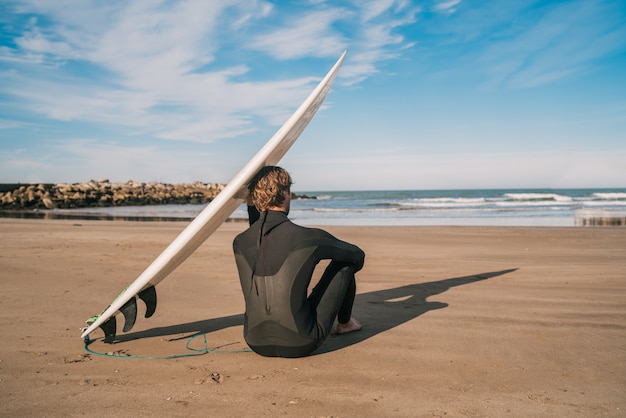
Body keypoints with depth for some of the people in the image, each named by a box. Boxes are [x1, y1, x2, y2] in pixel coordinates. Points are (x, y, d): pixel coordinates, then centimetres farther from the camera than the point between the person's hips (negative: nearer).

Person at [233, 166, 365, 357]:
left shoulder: (239, 243, -4)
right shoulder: (309, 238, -14)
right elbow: (358, 255, 6)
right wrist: (345, 277, 26)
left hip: (256, 344, 4)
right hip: (300, 344, -4)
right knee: (345, 261, 9)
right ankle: (344, 323, 34)